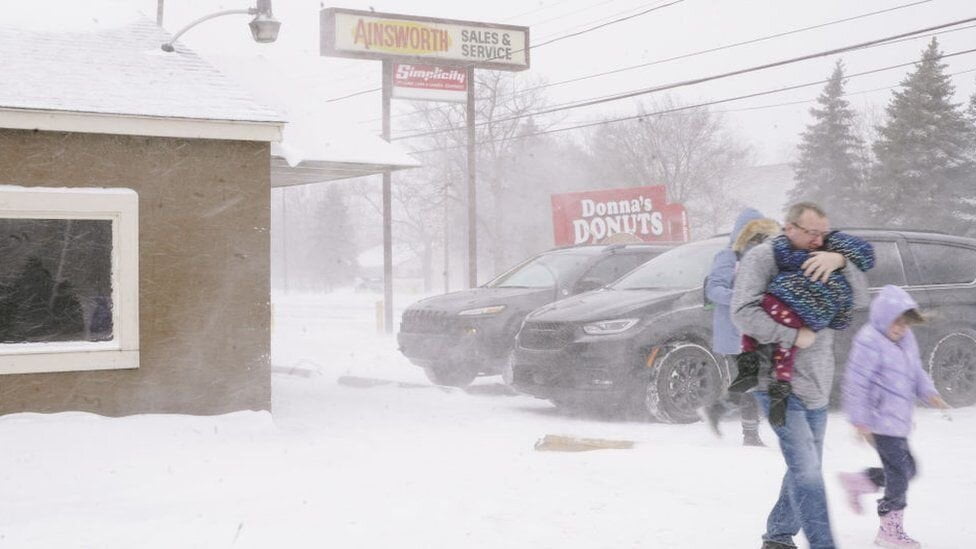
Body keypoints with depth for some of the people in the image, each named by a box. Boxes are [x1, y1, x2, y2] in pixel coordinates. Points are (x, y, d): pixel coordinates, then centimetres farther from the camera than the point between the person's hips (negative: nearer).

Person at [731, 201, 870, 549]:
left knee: (805, 471, 15)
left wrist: (840, 262, -14)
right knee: (806, 470, -13)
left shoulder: (821, 264, 11)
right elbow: (743, 314, -19)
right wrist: (794, 336, -18)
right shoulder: (762, 258, -8)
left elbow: (860, 299, 2)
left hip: (817, 389, 7)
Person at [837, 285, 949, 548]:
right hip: (882, 422, -9)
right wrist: (860, 421, -18)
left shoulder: (906, 339, 11)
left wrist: (930, 394, 1)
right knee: (899, 472, -6)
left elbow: (916, 371, 20)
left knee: (906, 469, 15)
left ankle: (856, 482, 29)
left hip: (898, 421, 9)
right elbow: (856, 382, -18)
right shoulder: (869, 342, -18)